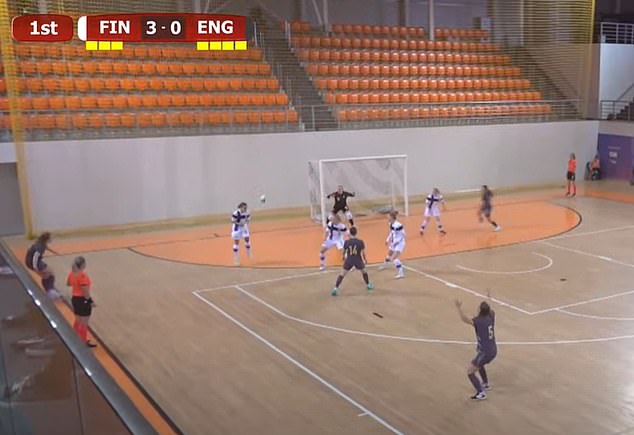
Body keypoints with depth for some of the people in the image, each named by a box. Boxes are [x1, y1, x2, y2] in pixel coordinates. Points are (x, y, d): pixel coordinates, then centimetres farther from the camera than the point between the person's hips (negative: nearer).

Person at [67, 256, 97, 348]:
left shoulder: (72, 273, 0)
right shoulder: (82, 276, -25)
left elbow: (68, 284, 20)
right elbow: (85, 291, -25)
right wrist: (91, 301, -18)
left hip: (75, 298, 9)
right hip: (83, 300, -9)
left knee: (77, 321, 23)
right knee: (84, 323, 5)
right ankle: (84, 342, 14)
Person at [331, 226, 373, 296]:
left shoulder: (347, 242, -8)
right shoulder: (360, 242, -11)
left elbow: (344, 252, 5)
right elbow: (363, 252, -3)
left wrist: (344, 258, 27)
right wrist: (365, 259, 16)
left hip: (349, 260, 0)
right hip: (358, 260, 0)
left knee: (342, 274, 8)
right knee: (363, 271, 27)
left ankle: (335, 289, 0)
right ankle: (368, 285, 40)